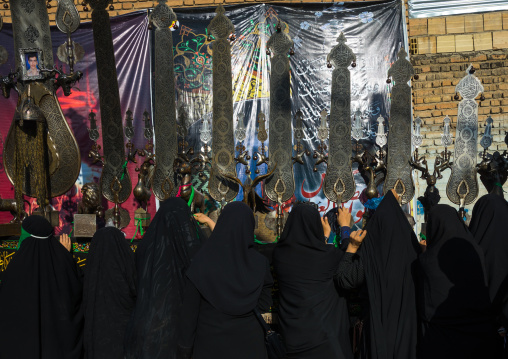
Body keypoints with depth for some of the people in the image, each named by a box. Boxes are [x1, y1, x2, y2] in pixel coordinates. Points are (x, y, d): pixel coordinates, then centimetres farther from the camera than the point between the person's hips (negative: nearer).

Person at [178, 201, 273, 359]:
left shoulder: (201, 261, -14)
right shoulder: (260, 263, -9)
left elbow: (189, 309, -10)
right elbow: (264, 305, -1)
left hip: (211, 345, -1)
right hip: (249, 346, 1)